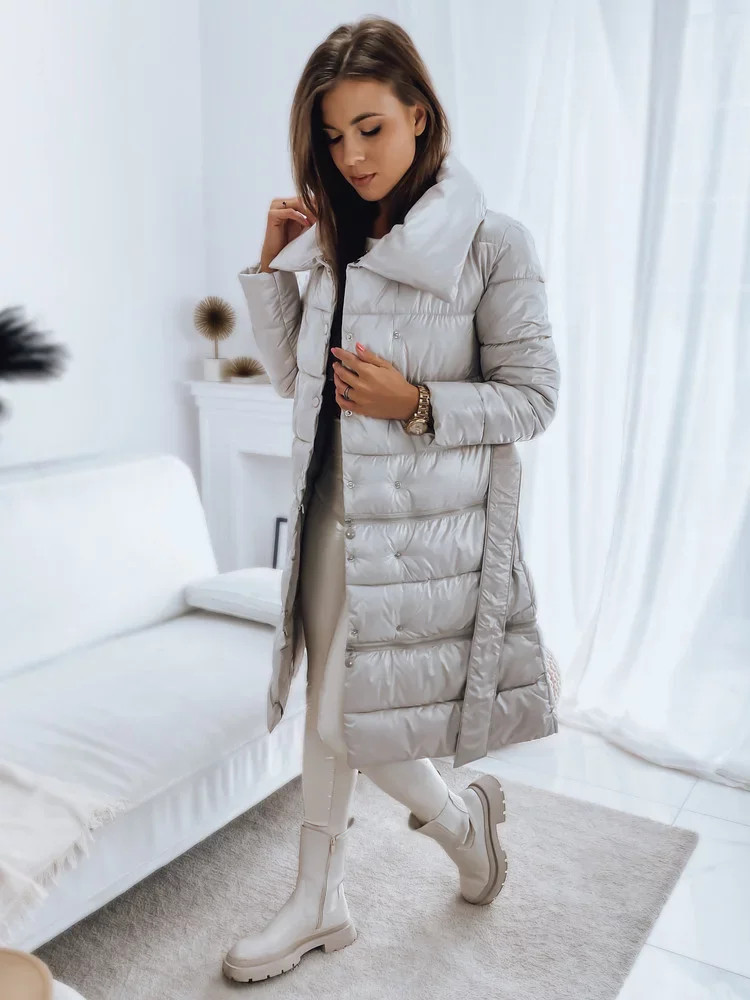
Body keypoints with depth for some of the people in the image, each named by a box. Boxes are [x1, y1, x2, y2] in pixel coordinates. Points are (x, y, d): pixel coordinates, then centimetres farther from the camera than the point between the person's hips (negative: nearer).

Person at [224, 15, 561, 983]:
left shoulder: (493, 243, -9)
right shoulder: (333, 241, 8)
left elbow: (533, 397, -8)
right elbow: (292, 374, 12)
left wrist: (416, 406, -20)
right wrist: (272, 263, 2)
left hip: (424, 521, -6)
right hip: (335, 504, 6)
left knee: (353, 723, 0)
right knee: (326, 705, 14)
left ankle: (461, 816, 32)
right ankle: (319, 903, 33)